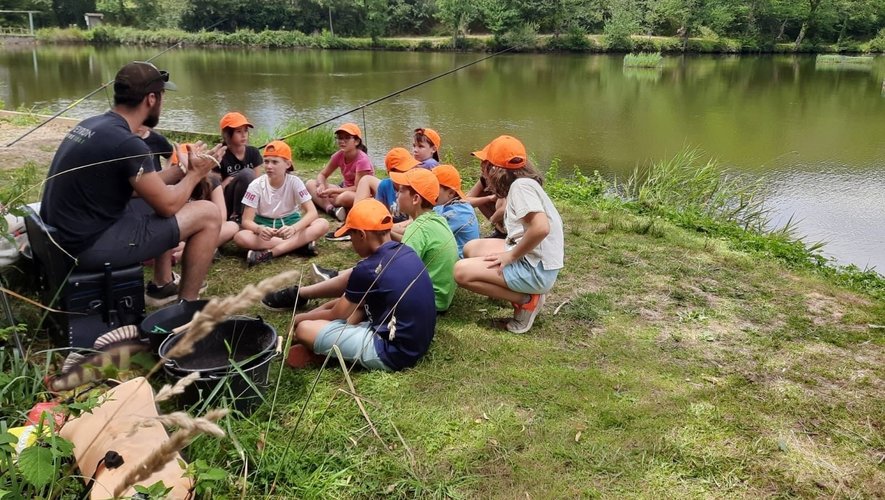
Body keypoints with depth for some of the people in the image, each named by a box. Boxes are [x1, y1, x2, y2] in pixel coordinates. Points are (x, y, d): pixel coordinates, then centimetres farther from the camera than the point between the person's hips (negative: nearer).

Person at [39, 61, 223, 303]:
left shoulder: (93, 125, 8)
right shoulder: (126, 143, -22)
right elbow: (167, 205, -11)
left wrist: (183, 168, 17)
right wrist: (196, 174, 4)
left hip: (66, 235, 10)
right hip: (90, 244, -10)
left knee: (159, 193, 26)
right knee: (208, 214, -7)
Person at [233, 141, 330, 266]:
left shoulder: (294, 182, -15)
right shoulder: (256, 185, -15)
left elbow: (312, 212, -21)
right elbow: (247, 220, -17)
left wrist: (293, 228, -41)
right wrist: (259, 229, -42)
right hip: (265, 225, 0)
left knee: (323, 224, -27)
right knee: (240, 237, -34)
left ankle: (269, 252, -31)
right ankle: (301, 244, -29)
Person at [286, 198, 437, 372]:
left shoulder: (367, 270, -19)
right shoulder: (406, 252, 4)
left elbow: (337, 315, -2)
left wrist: (301, 318, 16)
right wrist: (327, 305, 22)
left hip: (394, 353, -9)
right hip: (419, 342, 9)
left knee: (304, 329, -10)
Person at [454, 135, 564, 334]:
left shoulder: (521, 185, -17)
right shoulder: (519, 184, 12)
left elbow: (541, 228, -30)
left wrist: (511, 256, -19)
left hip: (536, 269, -10)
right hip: (528, 256, 10)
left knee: (462, 271, -14)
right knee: (471, 248, 19)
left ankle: (526, 301, -5)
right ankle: (524, 293, 10)